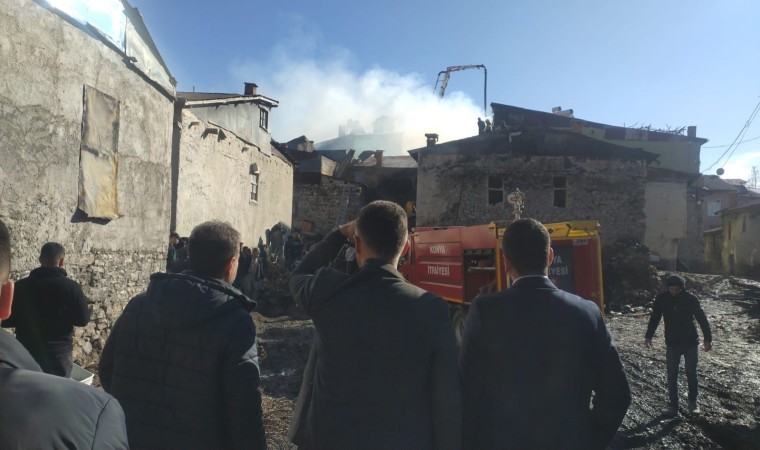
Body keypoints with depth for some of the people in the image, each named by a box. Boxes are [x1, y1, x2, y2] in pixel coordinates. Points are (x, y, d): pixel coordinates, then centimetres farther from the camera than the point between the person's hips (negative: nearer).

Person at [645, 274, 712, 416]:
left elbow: (702, 318, -6)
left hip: (691, 342, -1)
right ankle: (673, 404, 14)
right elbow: (654, 318, 3)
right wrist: (648, 336, 0)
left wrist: (708, 338, -11)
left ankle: (693, 401, 26)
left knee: (691, 373, 5)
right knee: (672, 376, 3)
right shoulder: (661, 299, -8)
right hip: (672, 343, 1)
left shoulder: (691, 298, -12)